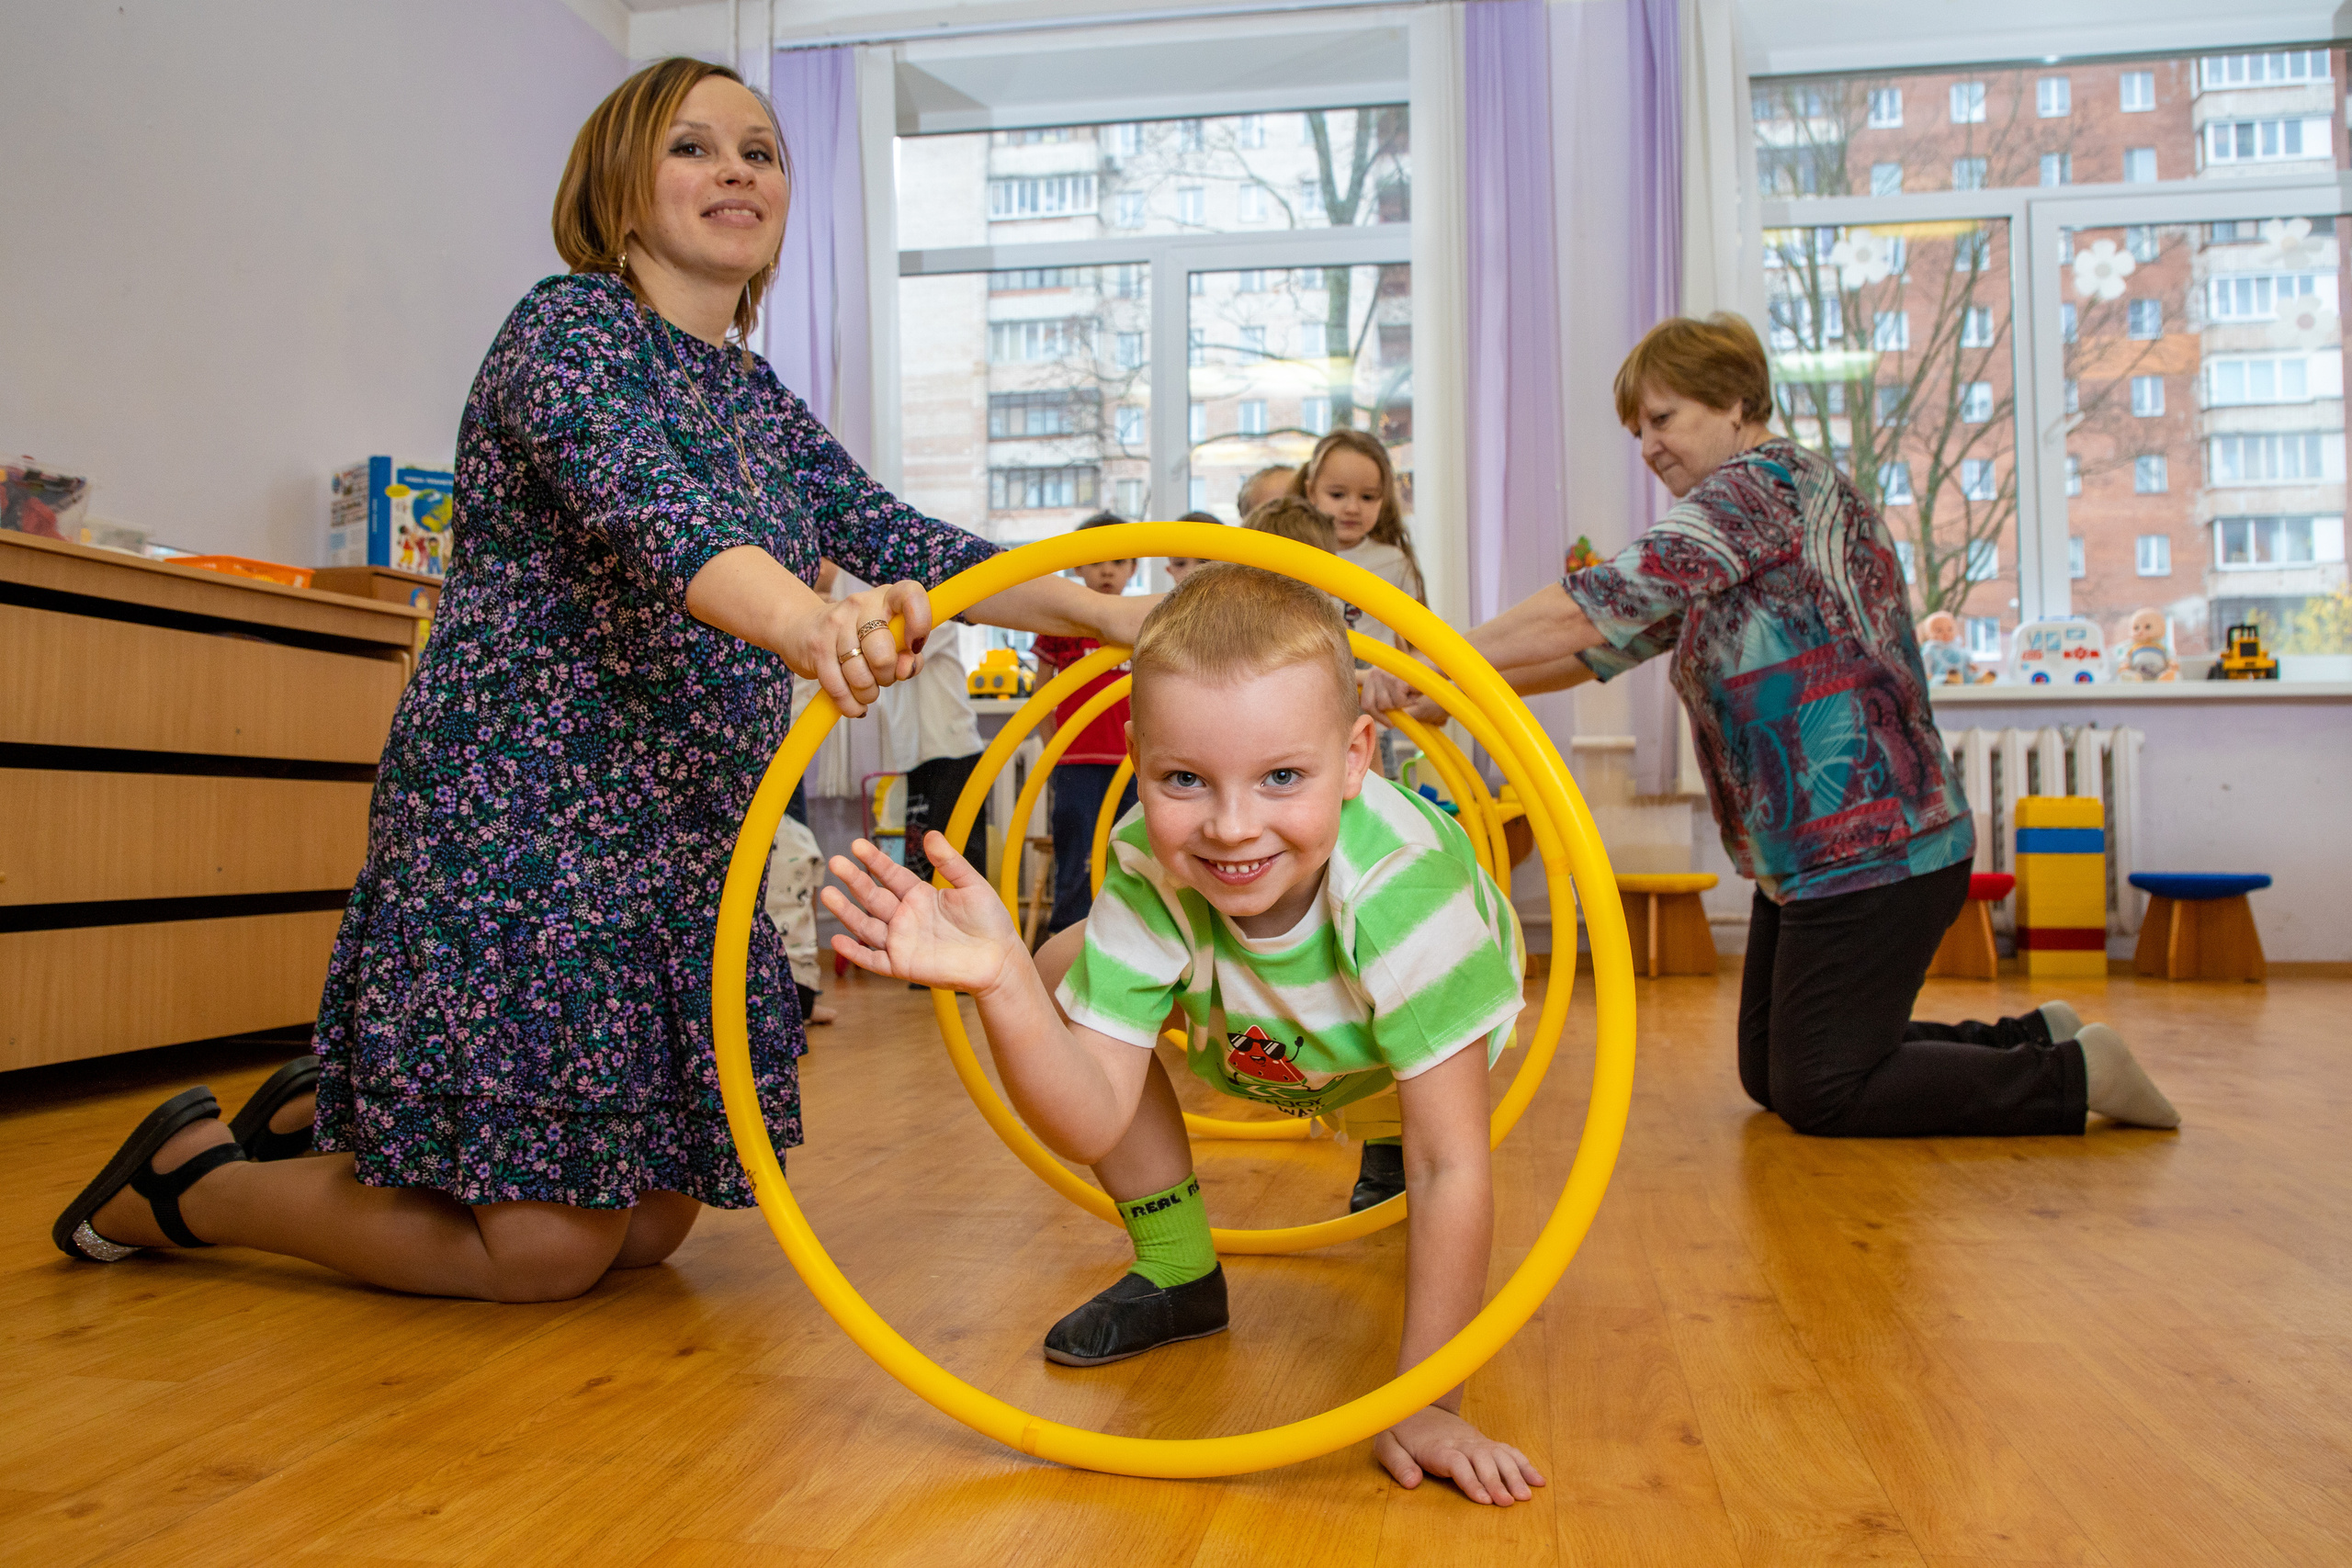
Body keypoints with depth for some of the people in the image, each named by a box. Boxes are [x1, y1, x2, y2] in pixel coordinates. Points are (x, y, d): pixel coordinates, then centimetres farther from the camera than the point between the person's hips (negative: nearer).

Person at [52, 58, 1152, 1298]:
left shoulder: (761, 403, 17)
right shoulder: (571, 326, -8)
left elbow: (906, 546, 10)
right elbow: (645, 505, -29)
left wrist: (1111, 616, 0)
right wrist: (810, 624, -49)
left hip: (682, 856, 8)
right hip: (517, 823, -8)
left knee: (650, 1229, 13)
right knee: (546, 1253, -6)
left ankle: (335, 1110, 33)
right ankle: (189, 1172, 17)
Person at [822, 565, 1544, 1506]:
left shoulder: (1406, 891, -45)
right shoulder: (1150, 877, -35)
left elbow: (1452, 1169, -40)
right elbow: (1091, 1125, -36)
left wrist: (1426, 1403, -38)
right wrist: (1004, 984, -53)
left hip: (1405, 1025, 1)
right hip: (1247, 1037, -1)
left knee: (1413, 1157, -22)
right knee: (1065, 976, -18)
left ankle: (1386, 1158, 18)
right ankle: (1177, 1272, -1)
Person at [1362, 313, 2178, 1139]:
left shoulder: (1767, 481, -15)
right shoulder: (1729, 533, 17)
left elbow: (1600, 605, -26)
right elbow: (1616, 637, 12)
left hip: (1873, 852, -10)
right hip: (1813, 857, 10)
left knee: (1817, 1095, -3)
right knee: (1770, 1073, 16)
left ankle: (2076, 1073, 10)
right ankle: (2033, 1038, 24)